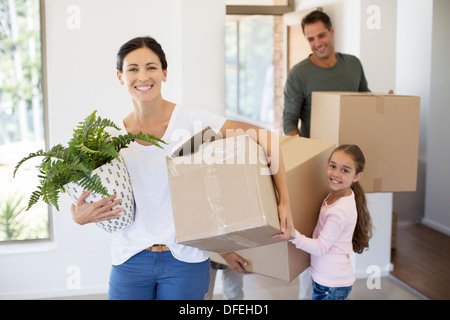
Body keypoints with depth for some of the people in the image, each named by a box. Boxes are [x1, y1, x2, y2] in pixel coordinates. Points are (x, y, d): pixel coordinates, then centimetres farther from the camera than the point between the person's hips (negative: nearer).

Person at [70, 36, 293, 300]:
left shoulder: (191, 120, -9)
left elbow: (265, 138, -11)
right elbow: (82, 196, 9)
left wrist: (284, 202, -15)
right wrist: (80, 216, -14)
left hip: (185, 259, -2)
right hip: (130, 260, 3)